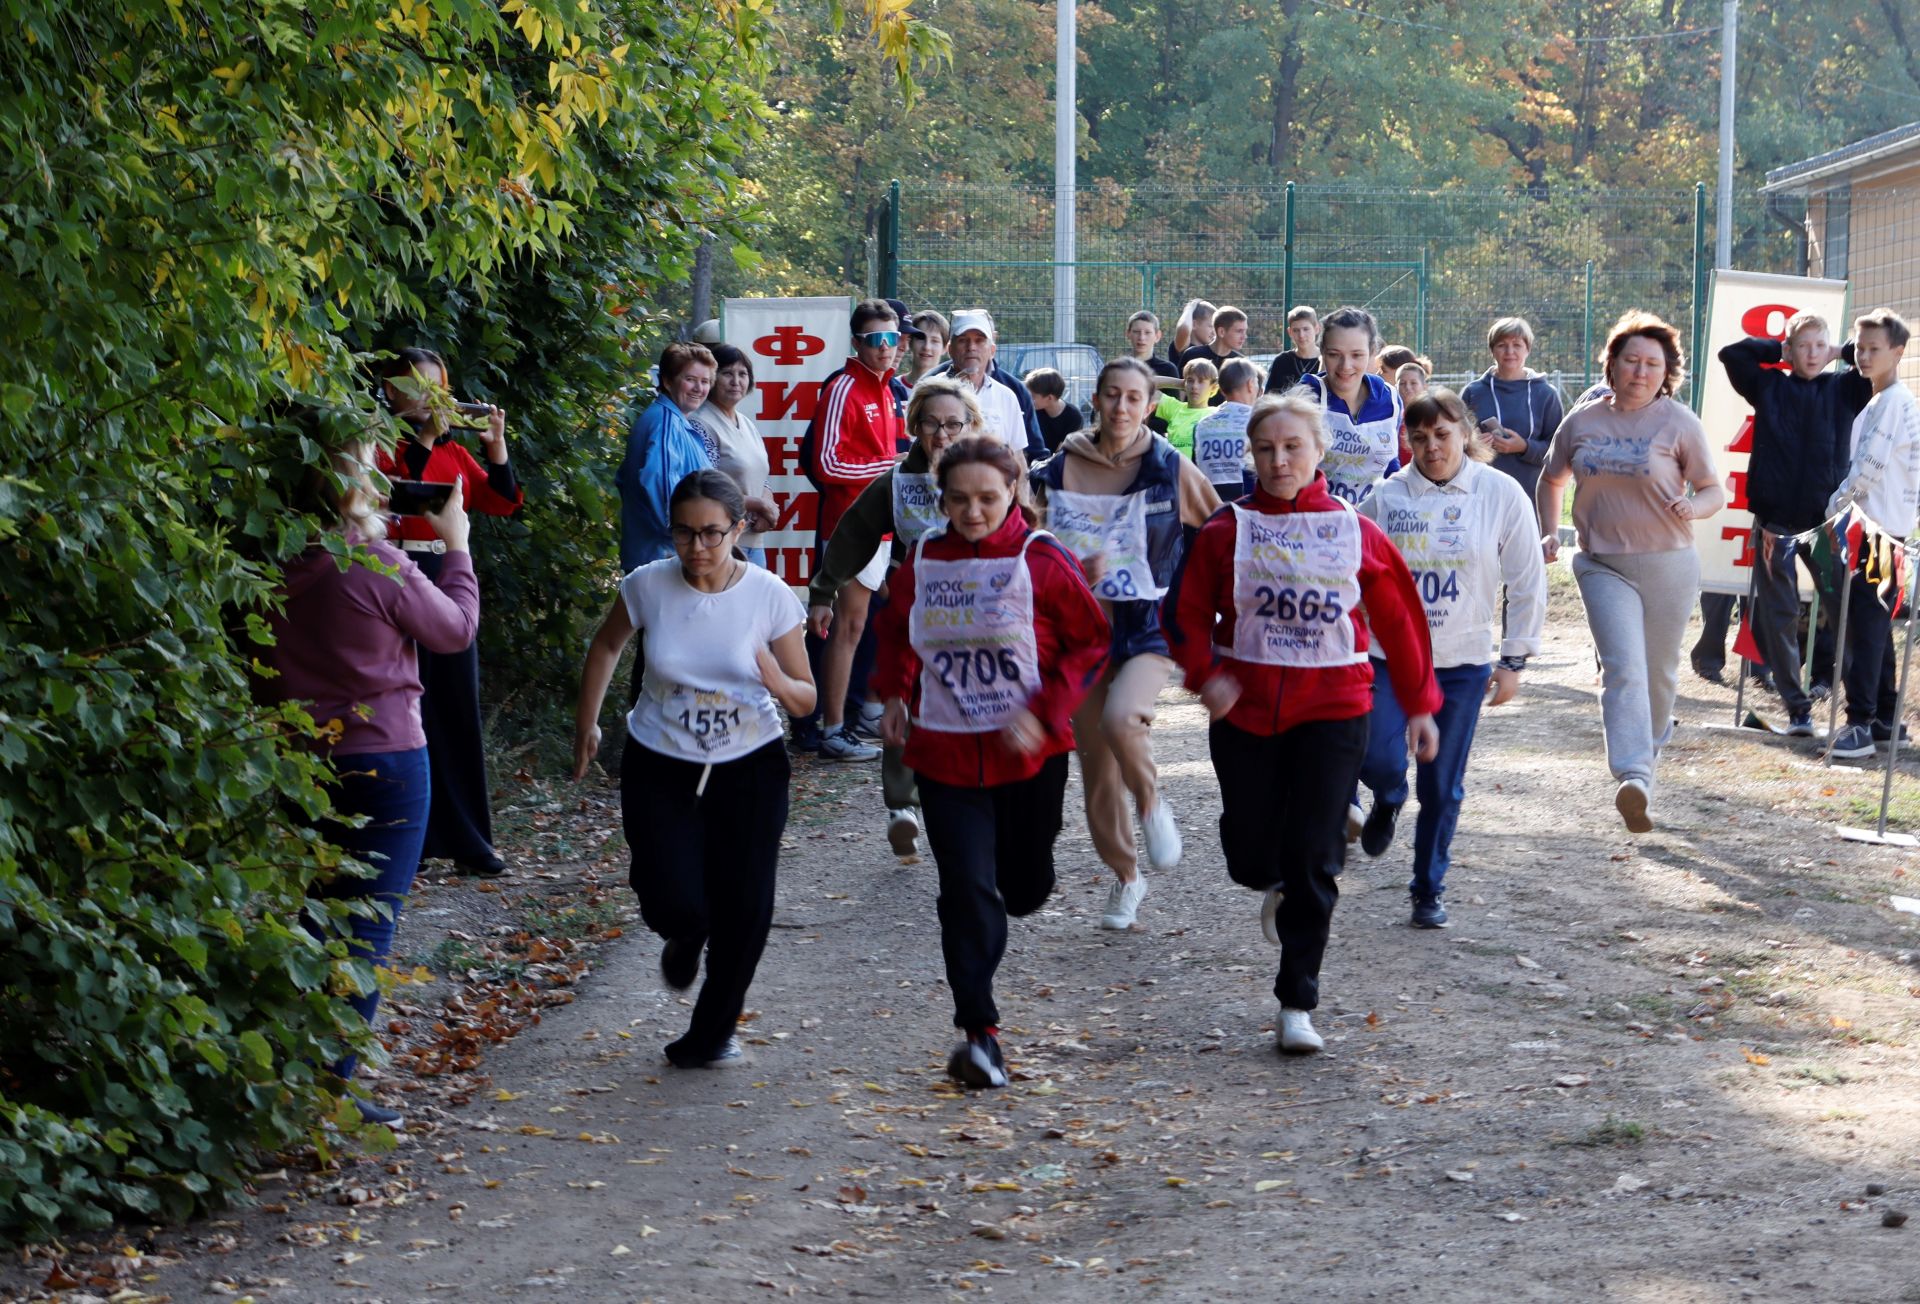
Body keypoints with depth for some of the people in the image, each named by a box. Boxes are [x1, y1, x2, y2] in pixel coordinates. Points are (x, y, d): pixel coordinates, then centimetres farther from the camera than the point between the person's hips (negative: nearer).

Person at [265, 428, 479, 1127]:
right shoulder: (377, 566, -18)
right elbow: (456, 628, -3)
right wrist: (454, 544, 12)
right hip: (383, 756, -6)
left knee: (311, 913, 19)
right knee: (369, 922, 1)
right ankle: (332, 1082, -1)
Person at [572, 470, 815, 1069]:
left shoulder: (769, 595, -13)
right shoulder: (648, 586, -12)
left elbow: (806, 699, -6)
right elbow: (605, 647, 10)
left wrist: (777, 682, -28)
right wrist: (586, 726, 14)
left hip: (749, 769, 0)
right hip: (661, 767, 0)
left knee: (744, 908, -3)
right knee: (673, 902, -14)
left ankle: (712, 1031, 23)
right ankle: (685, 939, 27)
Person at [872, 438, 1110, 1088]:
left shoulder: (1042, 560, -9)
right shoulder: (922, 562, 1)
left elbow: (1089, 641, -6)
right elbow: (897, 630, 19)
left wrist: (1043, 712, -16)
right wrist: (895, 692, 4)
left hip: (1031, 753, -1)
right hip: (945, 751, 1)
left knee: (1025, 888, 13)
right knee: (967, 889, -8)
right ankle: (979, 1031, -3)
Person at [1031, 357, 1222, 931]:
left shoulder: (1171, 469, -3)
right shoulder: (1059, 472, 0)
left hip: (1151, 625, -3)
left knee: (1120, 719, -30)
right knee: (1096, 762, 7)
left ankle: (1152, 803, 0)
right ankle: (1124, 876, 26)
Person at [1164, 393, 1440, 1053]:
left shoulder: (1356, 533, 0)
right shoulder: (1227, 530, -1)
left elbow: (1399, 619, 8)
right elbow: (1186, 611, 4)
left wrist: (1419, 705, 10)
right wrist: (1206, 673, -13)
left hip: (1332, 711, -1)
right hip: (1244, 709, 1)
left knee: (1313, 862, -4)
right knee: (1250, 853, 7)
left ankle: (1297, 1004, 6)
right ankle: (1276, 887, 46)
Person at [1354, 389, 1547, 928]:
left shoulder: (1500, 494, -3)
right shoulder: (1387, 497, -3)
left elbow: (1528, 582, 2)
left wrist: (1514, 659, 0)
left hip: (1463, 661, 0)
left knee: (1443, 786, 4)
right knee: (1378, 759, -14)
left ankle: (1429, 891, 21)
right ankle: (1387, 802, 25)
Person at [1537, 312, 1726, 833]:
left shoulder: (1678, 423, -3)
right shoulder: (1582, 422, 4)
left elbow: (1715, 492, -1)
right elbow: (1551, 481, 21)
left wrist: (1693, 506, -23)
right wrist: (1550, 533, 7)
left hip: (1667, 565, 0)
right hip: (1603, 565, 0)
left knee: (1658, 672, 12)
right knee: (1623, 668, -16)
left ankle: (1649, 748, 38)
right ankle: (1634, 778, -28)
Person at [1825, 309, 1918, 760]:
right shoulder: (1877, 402, 18)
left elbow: (1870, 466, -17)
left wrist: (1833, 506, -10)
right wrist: (1842, 509, 11)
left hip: (1881, 531, -10)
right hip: (1870, 527, 10)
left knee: (1868, 626, -12)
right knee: (1873, 628, 13)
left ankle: (1861, 723, -14)